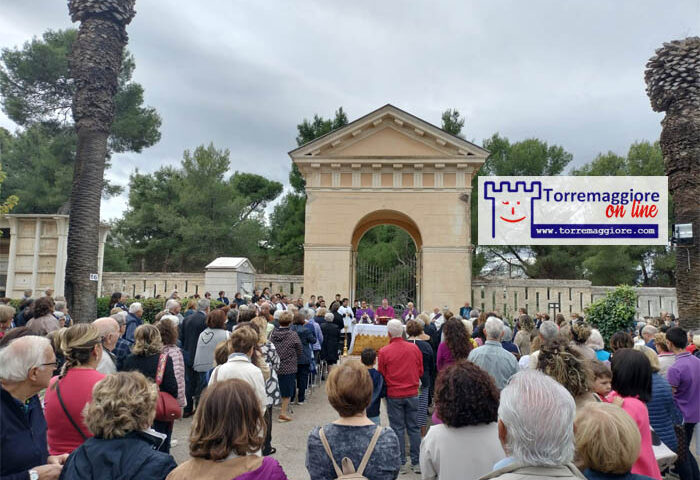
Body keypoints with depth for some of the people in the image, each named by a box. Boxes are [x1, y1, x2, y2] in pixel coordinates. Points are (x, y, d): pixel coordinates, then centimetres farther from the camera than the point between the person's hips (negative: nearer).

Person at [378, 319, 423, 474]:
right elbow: (420, 371, 6)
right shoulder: (414, 348, -4)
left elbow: (381, 374, -3)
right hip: (412, 393, 2)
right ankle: (417, 462, 17)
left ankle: (401, 464, 15)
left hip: (394, 395, -2)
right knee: (414, 428, 11)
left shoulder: (384, 352, -13)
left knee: (398, 429, 8)